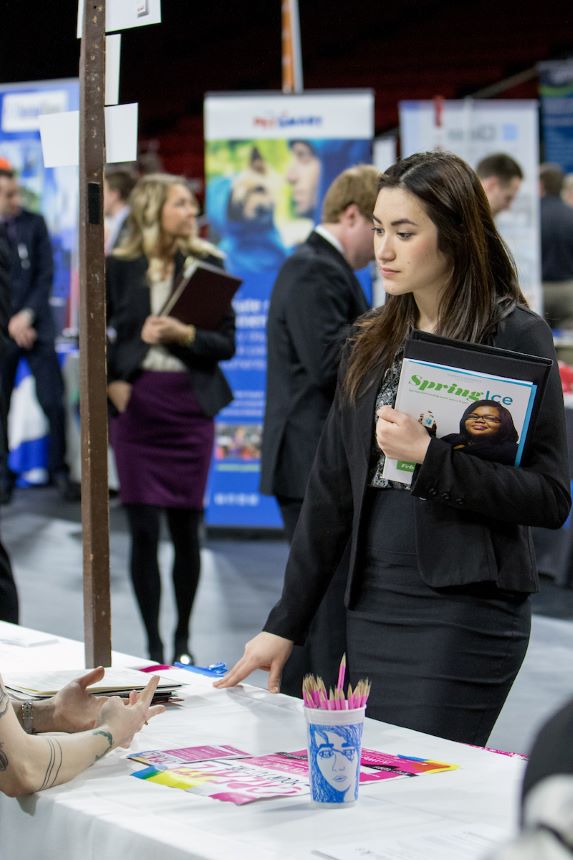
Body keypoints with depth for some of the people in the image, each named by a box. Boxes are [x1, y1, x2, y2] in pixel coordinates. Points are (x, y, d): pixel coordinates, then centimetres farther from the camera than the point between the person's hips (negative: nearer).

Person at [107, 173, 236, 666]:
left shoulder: (207, 264, 3)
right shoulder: (120, 267, 2)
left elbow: (227, 342, 1)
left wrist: (185, 335, -16)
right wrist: (111, 381, -3)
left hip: (191, 404, 0)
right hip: (137, 405, 0)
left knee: (187, 530, 3)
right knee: (144, 531, -2)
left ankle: (183, 640, 19)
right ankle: (153, 647, 8)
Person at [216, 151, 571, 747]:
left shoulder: (515, 338, -6)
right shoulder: (373, 341, 12)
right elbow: (330, 494, 13)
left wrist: (429, 456, -19)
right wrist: (284, 625, 11)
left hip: (465, 612, -6)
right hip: (372, 607, 6)